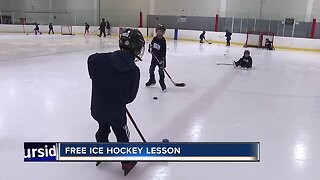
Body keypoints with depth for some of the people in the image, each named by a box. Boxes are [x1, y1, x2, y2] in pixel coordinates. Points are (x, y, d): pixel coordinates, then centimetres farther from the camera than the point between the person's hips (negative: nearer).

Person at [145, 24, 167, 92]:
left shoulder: (163, 41, -15)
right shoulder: (155, 38, 1)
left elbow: (164, 50, -17)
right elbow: (151, 44, 19)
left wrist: (162, 59, -22)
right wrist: (150, 48, -3)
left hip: (160, 58, -6)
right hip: (154, 57, 6)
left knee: (161, 71, -4)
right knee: (151, 69, 14)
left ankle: (162, 83, 9)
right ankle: (152, 80, 34)